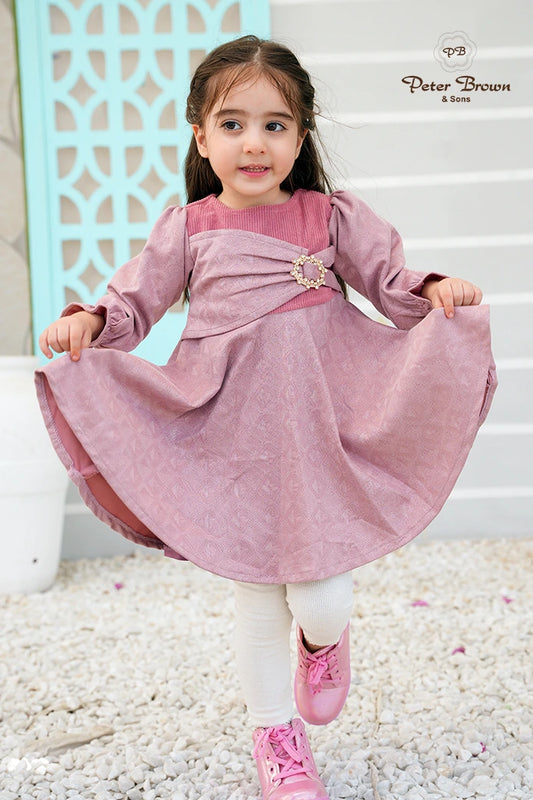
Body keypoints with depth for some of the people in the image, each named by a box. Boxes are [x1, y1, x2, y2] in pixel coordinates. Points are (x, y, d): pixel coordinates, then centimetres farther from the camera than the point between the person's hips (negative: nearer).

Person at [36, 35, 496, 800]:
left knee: (321, 599, -3)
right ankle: (276, 737, 33)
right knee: (257, 601, 9)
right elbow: (135, 302, 8)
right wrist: (88, 322, -12)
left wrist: (435, 291, -14)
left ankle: (323, 636, 39)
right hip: (232, 435, 1)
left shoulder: (331, 216, 4)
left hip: (317, 428, 0)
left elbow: (390, 278, 6)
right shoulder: (187, 228, 4)